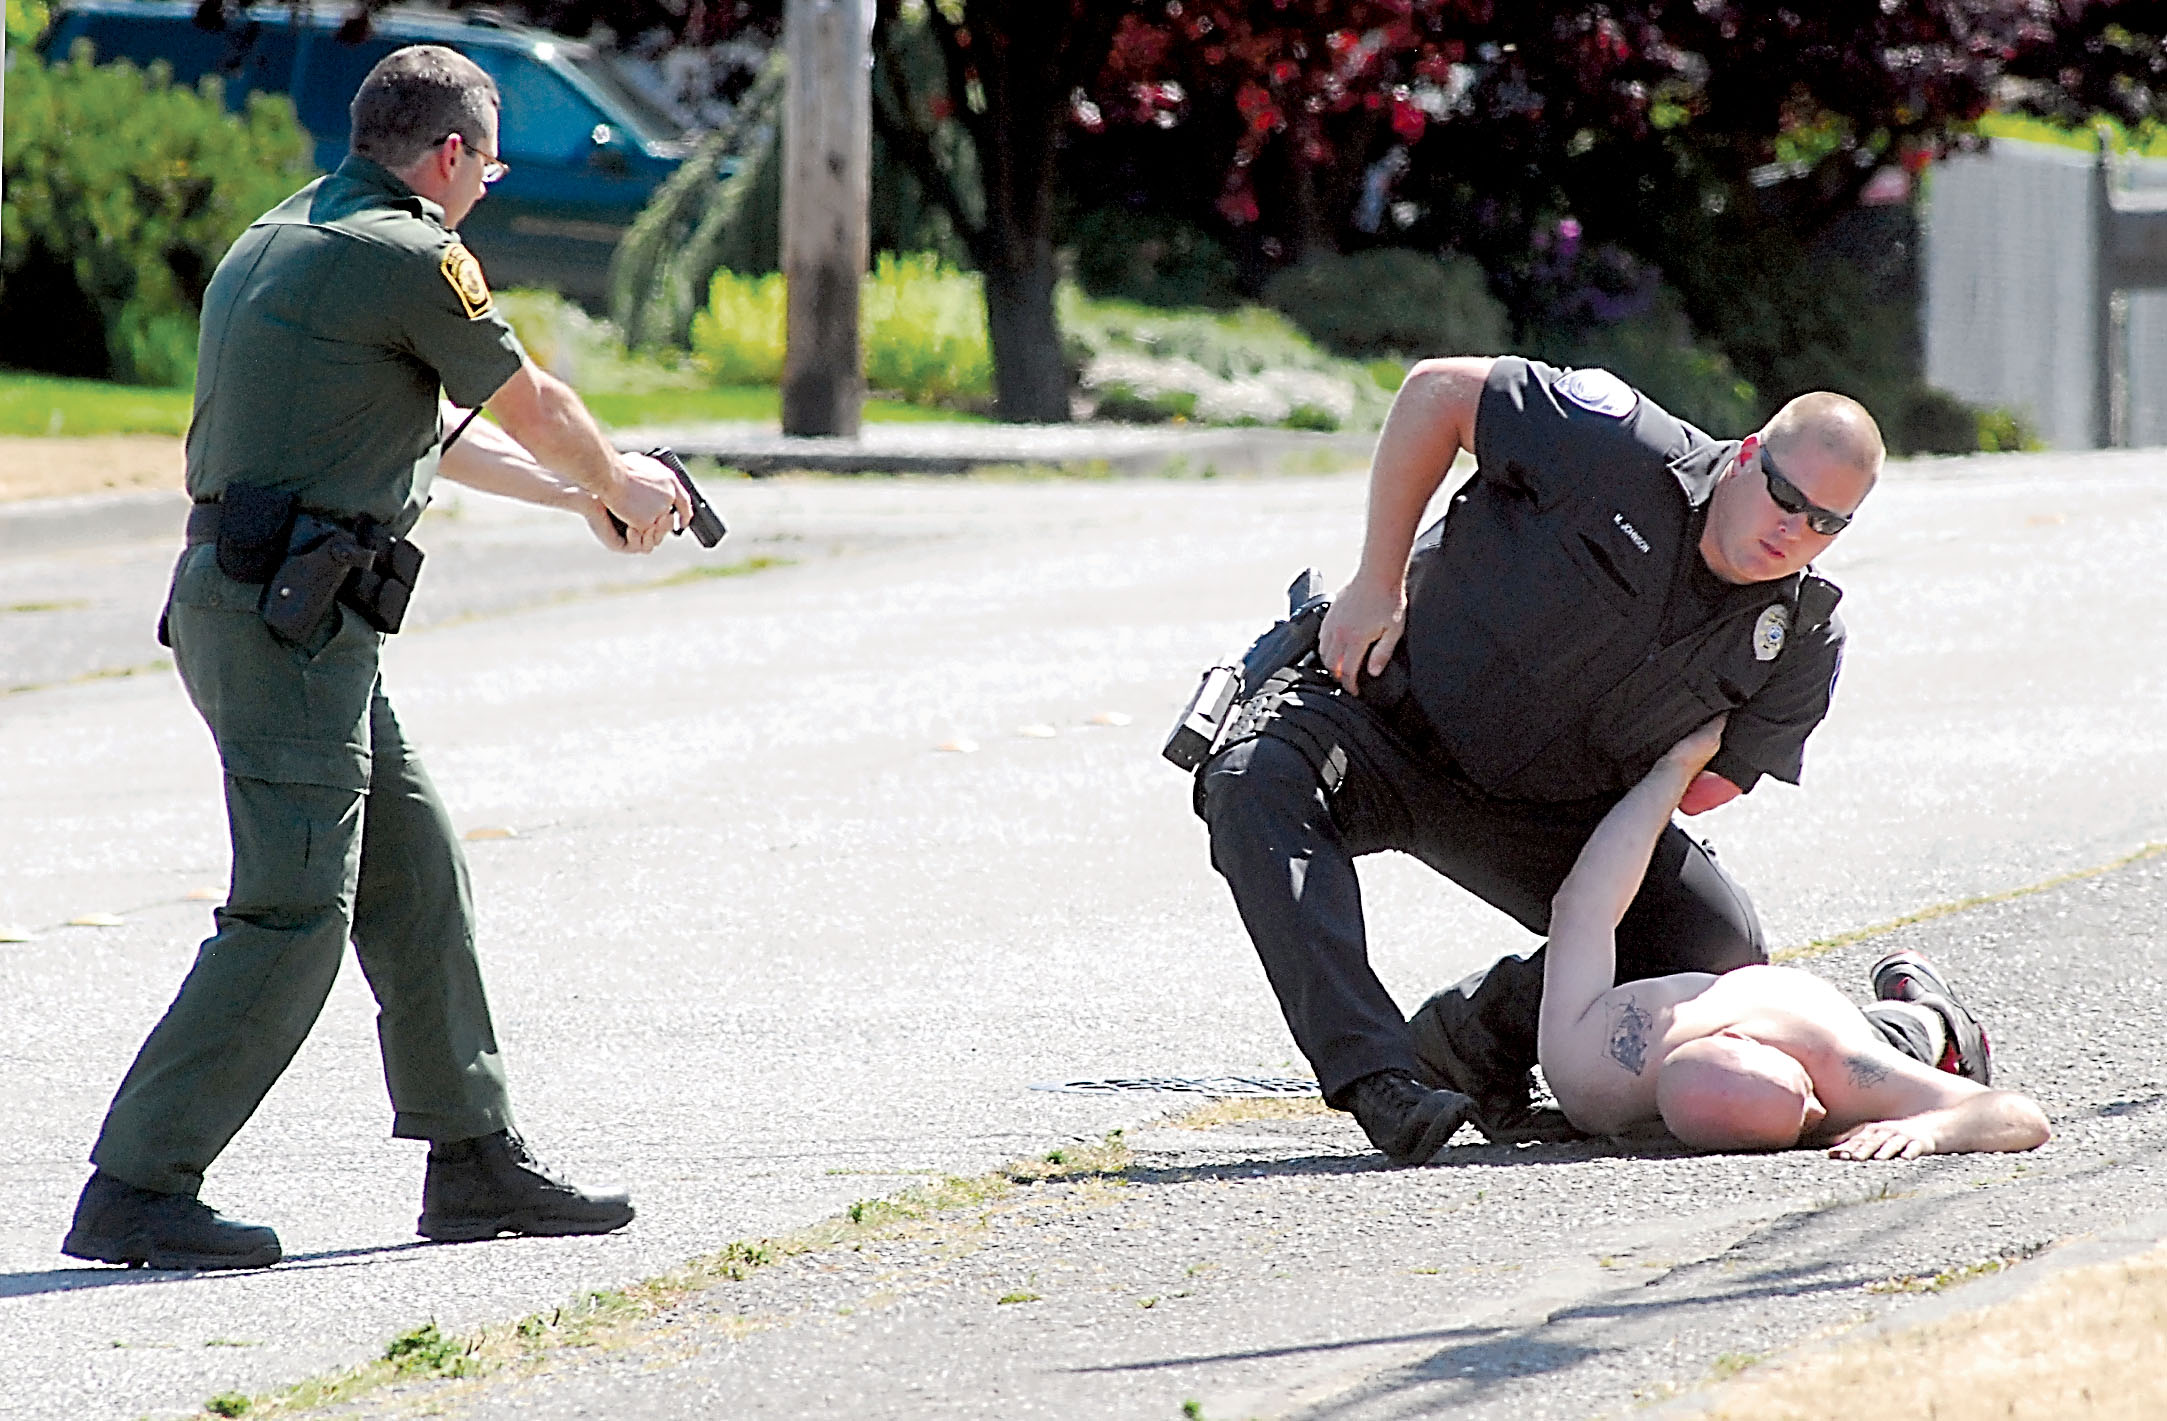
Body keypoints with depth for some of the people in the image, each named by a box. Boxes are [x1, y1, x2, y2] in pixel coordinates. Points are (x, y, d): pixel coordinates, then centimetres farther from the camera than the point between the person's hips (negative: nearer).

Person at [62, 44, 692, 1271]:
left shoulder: (280, 241, 19)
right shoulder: (411, 258, -11)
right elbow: (534, 408, 2)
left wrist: (576, 493, 37)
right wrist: (621, 488, 22)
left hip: (243, 602, 10)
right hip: (290, 613, -10)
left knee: (416, 873, 15)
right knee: (294, 914, -10)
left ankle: (474, 1156, 22)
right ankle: (137, 1190, -10)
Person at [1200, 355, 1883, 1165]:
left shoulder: (1806, 640, -9)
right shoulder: (1618, 448, -25)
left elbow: (1717, 779, 7)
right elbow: (1437, 390, -15)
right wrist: (1377, 583, -14)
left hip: (1553, 811, 5)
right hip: (1392, 700, -5)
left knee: (1721, 951, -11)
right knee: (1260, 781, -38)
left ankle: (1477, 1034, 10)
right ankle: (1377, 1072, -47)